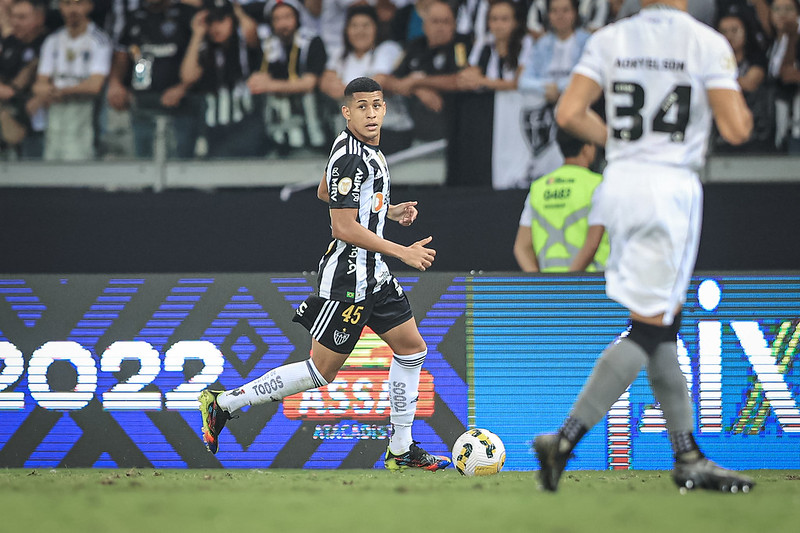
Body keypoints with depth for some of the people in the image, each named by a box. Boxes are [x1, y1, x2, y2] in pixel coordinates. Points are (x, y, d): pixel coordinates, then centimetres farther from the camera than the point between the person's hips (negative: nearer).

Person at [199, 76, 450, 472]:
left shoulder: (365, 148, 9)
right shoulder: (350, 157, -22)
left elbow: (324, 193, 23)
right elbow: (344, 228, -24)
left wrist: (388, 211, 17)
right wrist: (403, 252, -20)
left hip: (373, 275, 10)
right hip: (348, 279, -10)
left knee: (412, 348, 10)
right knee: (321, 371, -5)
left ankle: (401, 450, 17)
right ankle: (223, 404, 3)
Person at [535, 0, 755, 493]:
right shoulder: (707, 43, -6)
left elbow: (569, 114, -1)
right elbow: (736, 129, -10)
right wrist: (739, 103, 12)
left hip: (619, 184, 6)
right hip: (671, 186, -6)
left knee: (664, 323, 14)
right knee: (648, 329, -5)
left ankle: (688, 456, 17)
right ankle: (566, 438, -17)